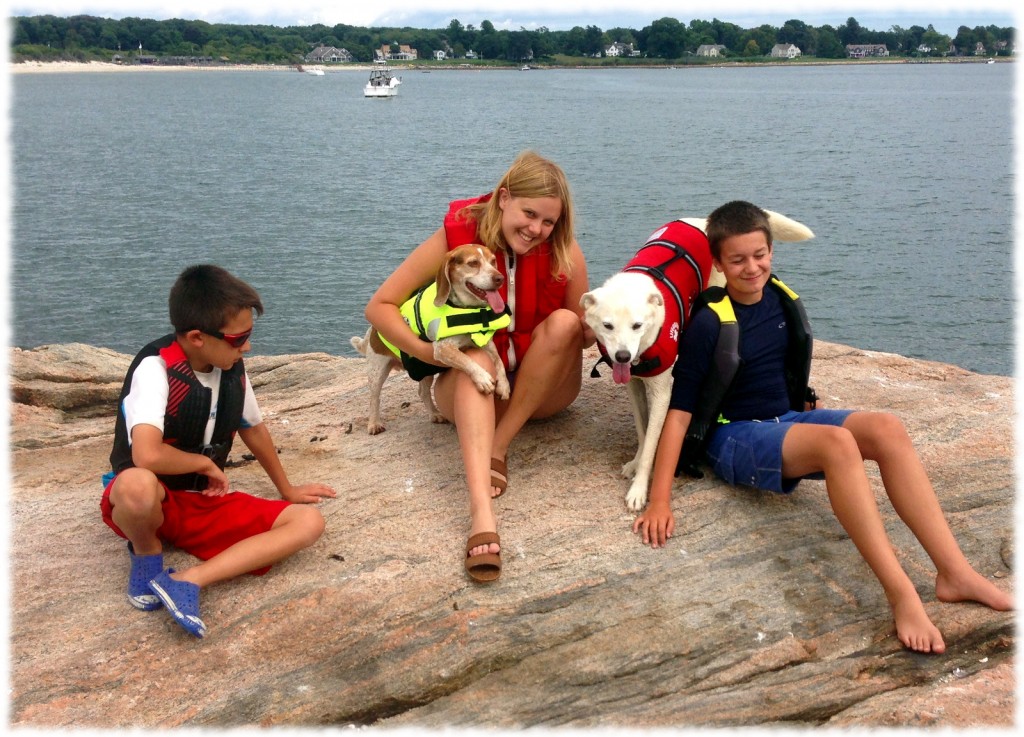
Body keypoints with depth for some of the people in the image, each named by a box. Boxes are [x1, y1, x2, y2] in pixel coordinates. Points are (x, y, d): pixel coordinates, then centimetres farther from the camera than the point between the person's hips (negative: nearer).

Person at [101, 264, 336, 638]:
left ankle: (188, 579, -21)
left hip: (207, 502, 7)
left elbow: (253, 428, 15)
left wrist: (287, 490, 24)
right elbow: (147, 455, -38)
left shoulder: (232, 368, -3)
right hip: (151, 502, -6)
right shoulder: (156, 368, -24)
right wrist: (206, 463, -19)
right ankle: (147, 553, -7)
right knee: (138, 485, -43)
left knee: (309, 522, -11)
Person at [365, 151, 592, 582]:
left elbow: (584, 334, -7)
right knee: (477, 355, -35)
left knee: (564, 321, -25)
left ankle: (499, 448, -23)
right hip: (471, 387, -1)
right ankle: (482, 513, -55)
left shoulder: (563, 251, -12)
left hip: (543, 388, 2)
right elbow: (380, 306, -13)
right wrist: (425, 351, -29)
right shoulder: (457, 236, -15)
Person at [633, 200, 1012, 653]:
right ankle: (901, 596, -39)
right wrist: (659, 500, -23)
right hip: (733, 437, -6)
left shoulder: (783, 302, 4)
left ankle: (954, 572, -25)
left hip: (787, 420, 6)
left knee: (887, 428, -20)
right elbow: (680, 408, -17)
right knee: (837, 441, -34)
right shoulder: (710, 322, -14)